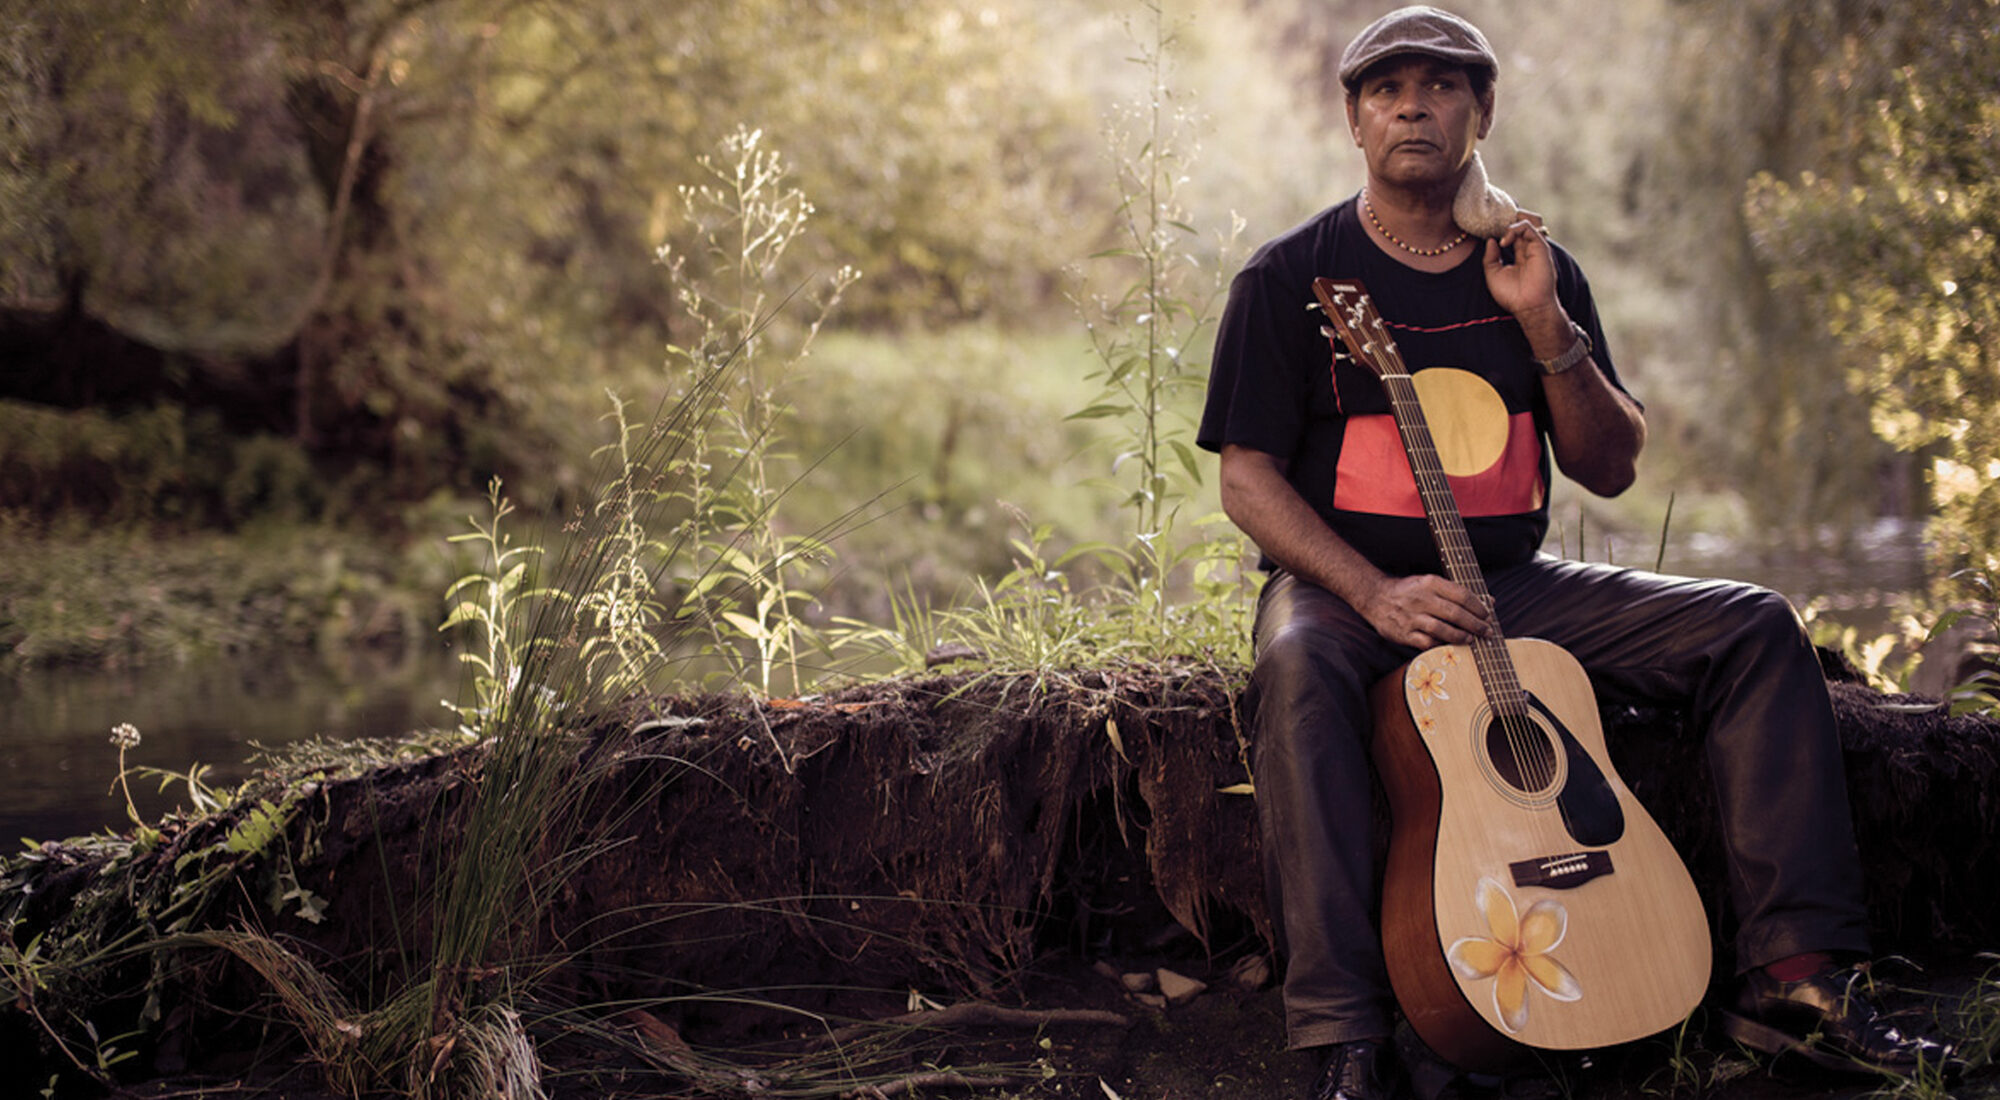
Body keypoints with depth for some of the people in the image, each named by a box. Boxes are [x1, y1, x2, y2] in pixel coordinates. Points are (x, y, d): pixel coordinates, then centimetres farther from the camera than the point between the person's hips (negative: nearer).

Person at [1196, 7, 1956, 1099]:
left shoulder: (1537, 270, 9)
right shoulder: (1292, 278, -2)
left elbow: (1611, 470, 7)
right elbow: (1248, 477, -7)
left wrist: (1545, 327, -9)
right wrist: (1378, 596, -22)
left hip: (1510, 585, 4)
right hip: (1341, 583, -4)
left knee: (1754, 627, -12)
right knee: (1297, 673, -40)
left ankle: (1792, 974, -16)